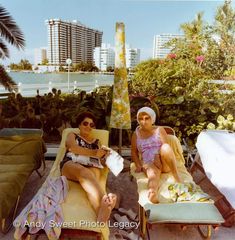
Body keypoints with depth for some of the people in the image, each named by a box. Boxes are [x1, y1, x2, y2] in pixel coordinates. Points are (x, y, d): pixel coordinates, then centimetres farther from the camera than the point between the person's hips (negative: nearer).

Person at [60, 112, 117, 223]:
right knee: (84, 172, -40)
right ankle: (104, 200, -70)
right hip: (70, 165, -1)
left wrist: (103, 154, -5)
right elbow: (73, 148, -1)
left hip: (92, 167, 2)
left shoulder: (97, 142, 32)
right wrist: (93, 153, -10)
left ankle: (102, 211, -69)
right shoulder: (72, 135, 23)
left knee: (93, 174, -39)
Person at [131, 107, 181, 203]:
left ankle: (177, 178, -38)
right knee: (153, 174, -38)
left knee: (165, 147, -33)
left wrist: (158, 157, -22)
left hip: (164, 163, 1)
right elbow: (134, 151, 14)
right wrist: (138, 165, -3)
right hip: (148, 164, 0)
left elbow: (166, 148, -3)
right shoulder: (136, 133, 15)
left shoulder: (159, 130, 10)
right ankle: (152, 195, -72)